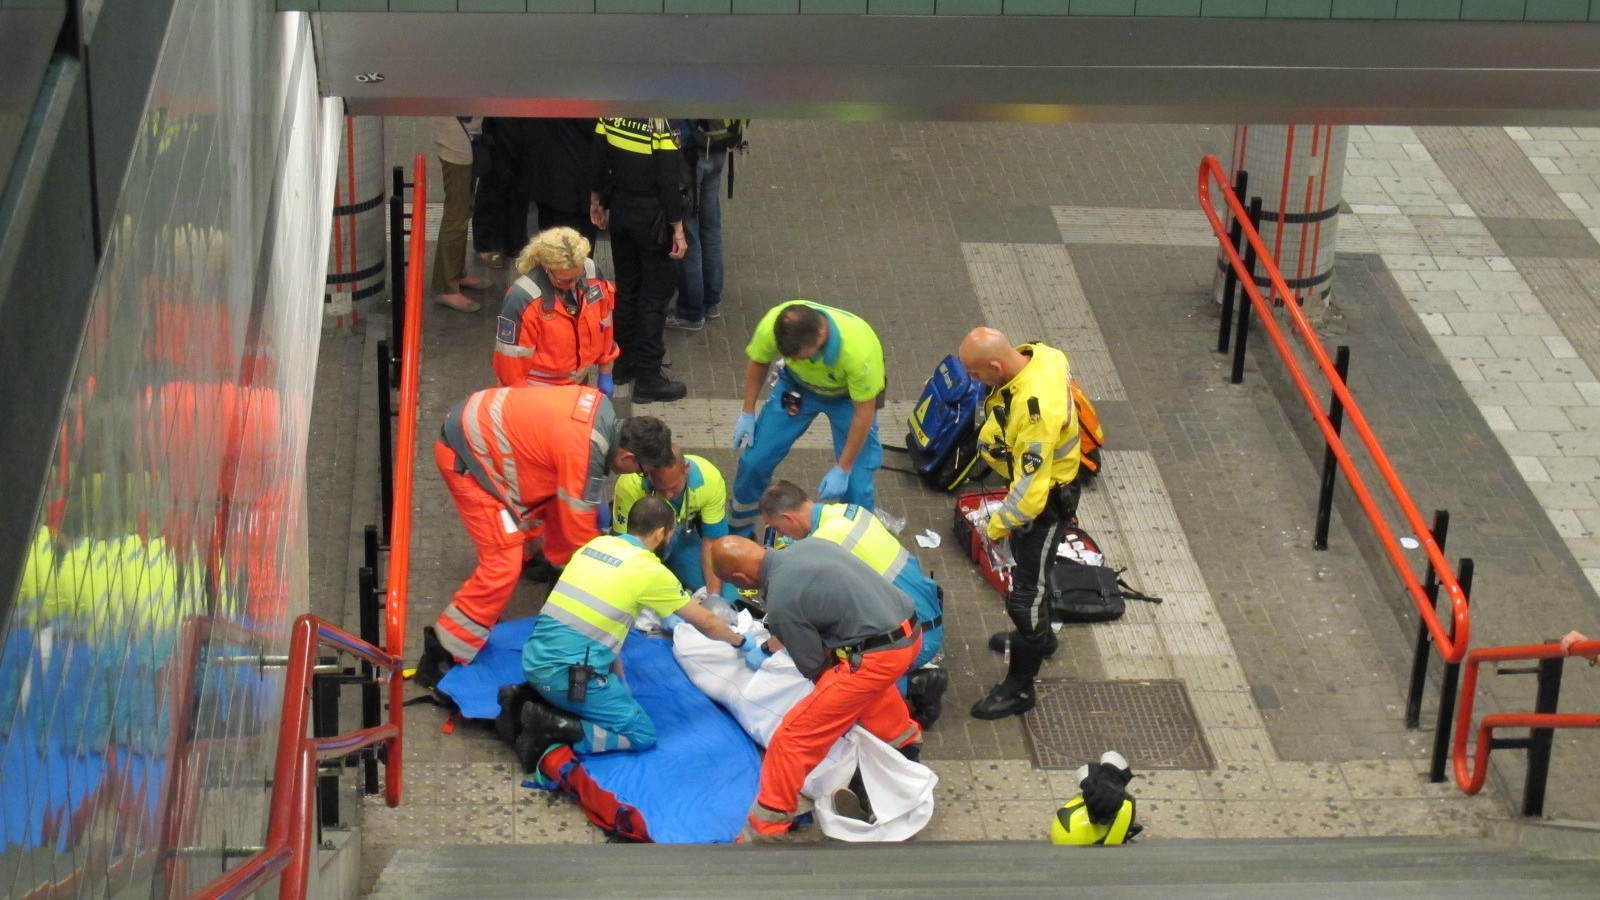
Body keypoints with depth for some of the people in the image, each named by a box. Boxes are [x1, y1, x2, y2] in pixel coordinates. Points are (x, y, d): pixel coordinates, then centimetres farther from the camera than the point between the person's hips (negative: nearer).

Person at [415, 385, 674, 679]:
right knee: (503, 563, -12)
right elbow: (579, 530, -15)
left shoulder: (602, 407, -1)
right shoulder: (585, 455, -26)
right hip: (465, 454, -9)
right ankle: (443, 653, -5)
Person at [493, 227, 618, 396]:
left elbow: (605, 325, 3)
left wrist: (605, 375, 10)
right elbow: (513, 357, -17)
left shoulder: (591, 274, -12)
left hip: (585, 383, 4)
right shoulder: (522, 300, -27)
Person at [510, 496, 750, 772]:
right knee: (642, 735, 4)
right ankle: (553, 729, -12)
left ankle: (528, 701, 10)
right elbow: (704, 622, 8)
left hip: (535, 659, 7)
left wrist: (617, 675, 22)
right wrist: (740, 641, 28)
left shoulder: (596, 544, 13)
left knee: (613, 689, 30)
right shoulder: (651, 571, -4)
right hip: (568, 674, -7)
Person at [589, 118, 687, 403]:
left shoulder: (609, 115, -5)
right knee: (654, 296, 3)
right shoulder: (661, 128, -22)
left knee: (626, 287, 20)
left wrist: (596, 200, 19)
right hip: (651, 218, -6)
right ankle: (647, 377, 6)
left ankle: (624, 361, 32)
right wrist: (677, 229, -13)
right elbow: (668, 183, -20)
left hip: (620, 212, 6)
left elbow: (598, 163, 4)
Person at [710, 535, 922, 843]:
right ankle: (905, 741, 66)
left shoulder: (780, 602, -16)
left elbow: (813, 666, -3)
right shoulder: (806, 545, 7)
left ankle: (764, 831, 5)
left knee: (795, 734, -2)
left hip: (878, 654, -9)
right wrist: (771, 644, 39)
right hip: (910, 632, 9)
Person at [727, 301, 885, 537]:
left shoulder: (859, 348, -42)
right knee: (754, 460, 0)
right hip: (797, 385, 3)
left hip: (849, 396, -3)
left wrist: (842, 469, -21)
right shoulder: (772, 325, -33)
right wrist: (747, 414, 0)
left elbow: (864, 413, -27)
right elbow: (758, 362, -7)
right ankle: (738, 534, 27)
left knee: (856, 488, -10)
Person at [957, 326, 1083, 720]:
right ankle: (1040, 636, 55)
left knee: (1025, 593, 3)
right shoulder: (1037, 354, -15)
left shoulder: (1035, 413, -42)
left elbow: (1029, 491, -36)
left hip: (1047, 501, -10)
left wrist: (999, 525, -17)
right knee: (1031, 571, 31)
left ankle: (1019, 688, 19)